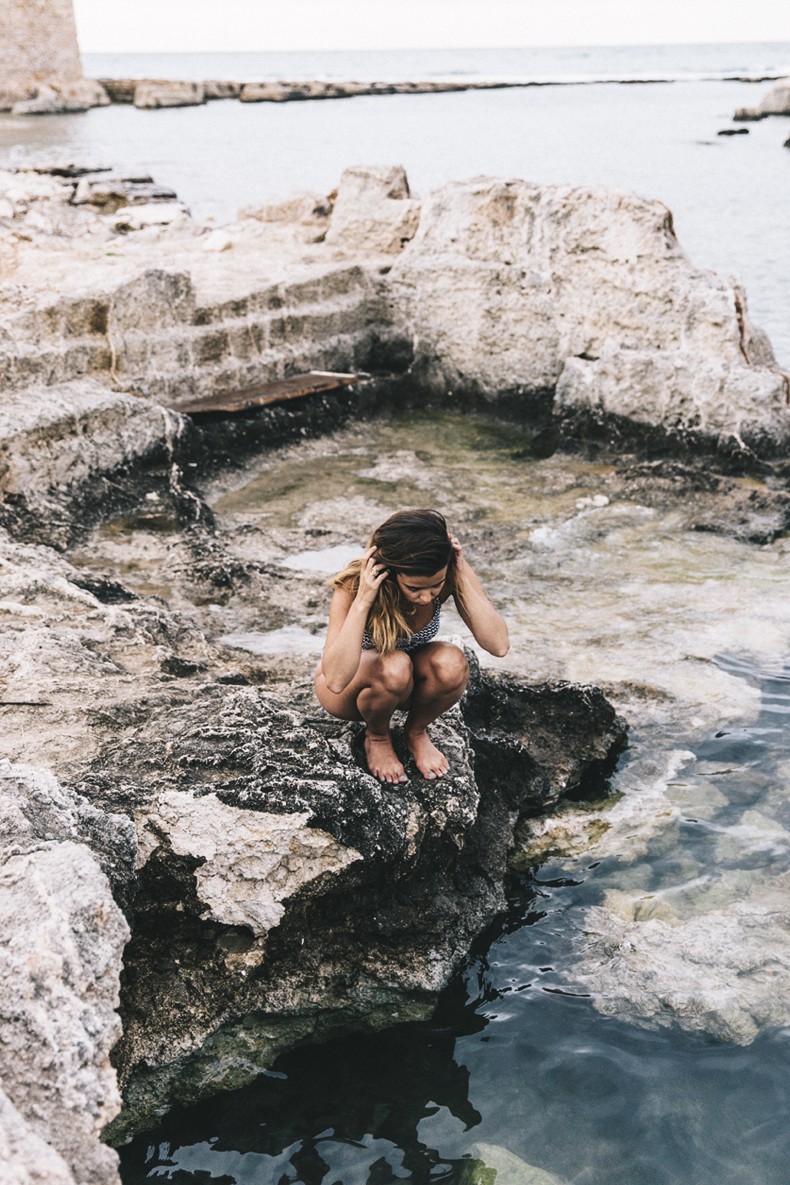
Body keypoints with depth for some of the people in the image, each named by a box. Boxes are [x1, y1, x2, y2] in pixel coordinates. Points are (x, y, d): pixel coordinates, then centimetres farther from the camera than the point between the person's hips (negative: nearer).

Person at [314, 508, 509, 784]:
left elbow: (498, 645, -32)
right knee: (394, 666, -36)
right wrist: (362, 602, -46)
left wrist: (464, 578, -36)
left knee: (451, 664, -31)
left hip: (407, 685, 3)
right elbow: (336, 680, -42)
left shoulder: (450, 576, -24)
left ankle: (416, 732, 0)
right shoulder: (353, 586, -33)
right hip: (349, 689, -3)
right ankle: (376, 735, -3)